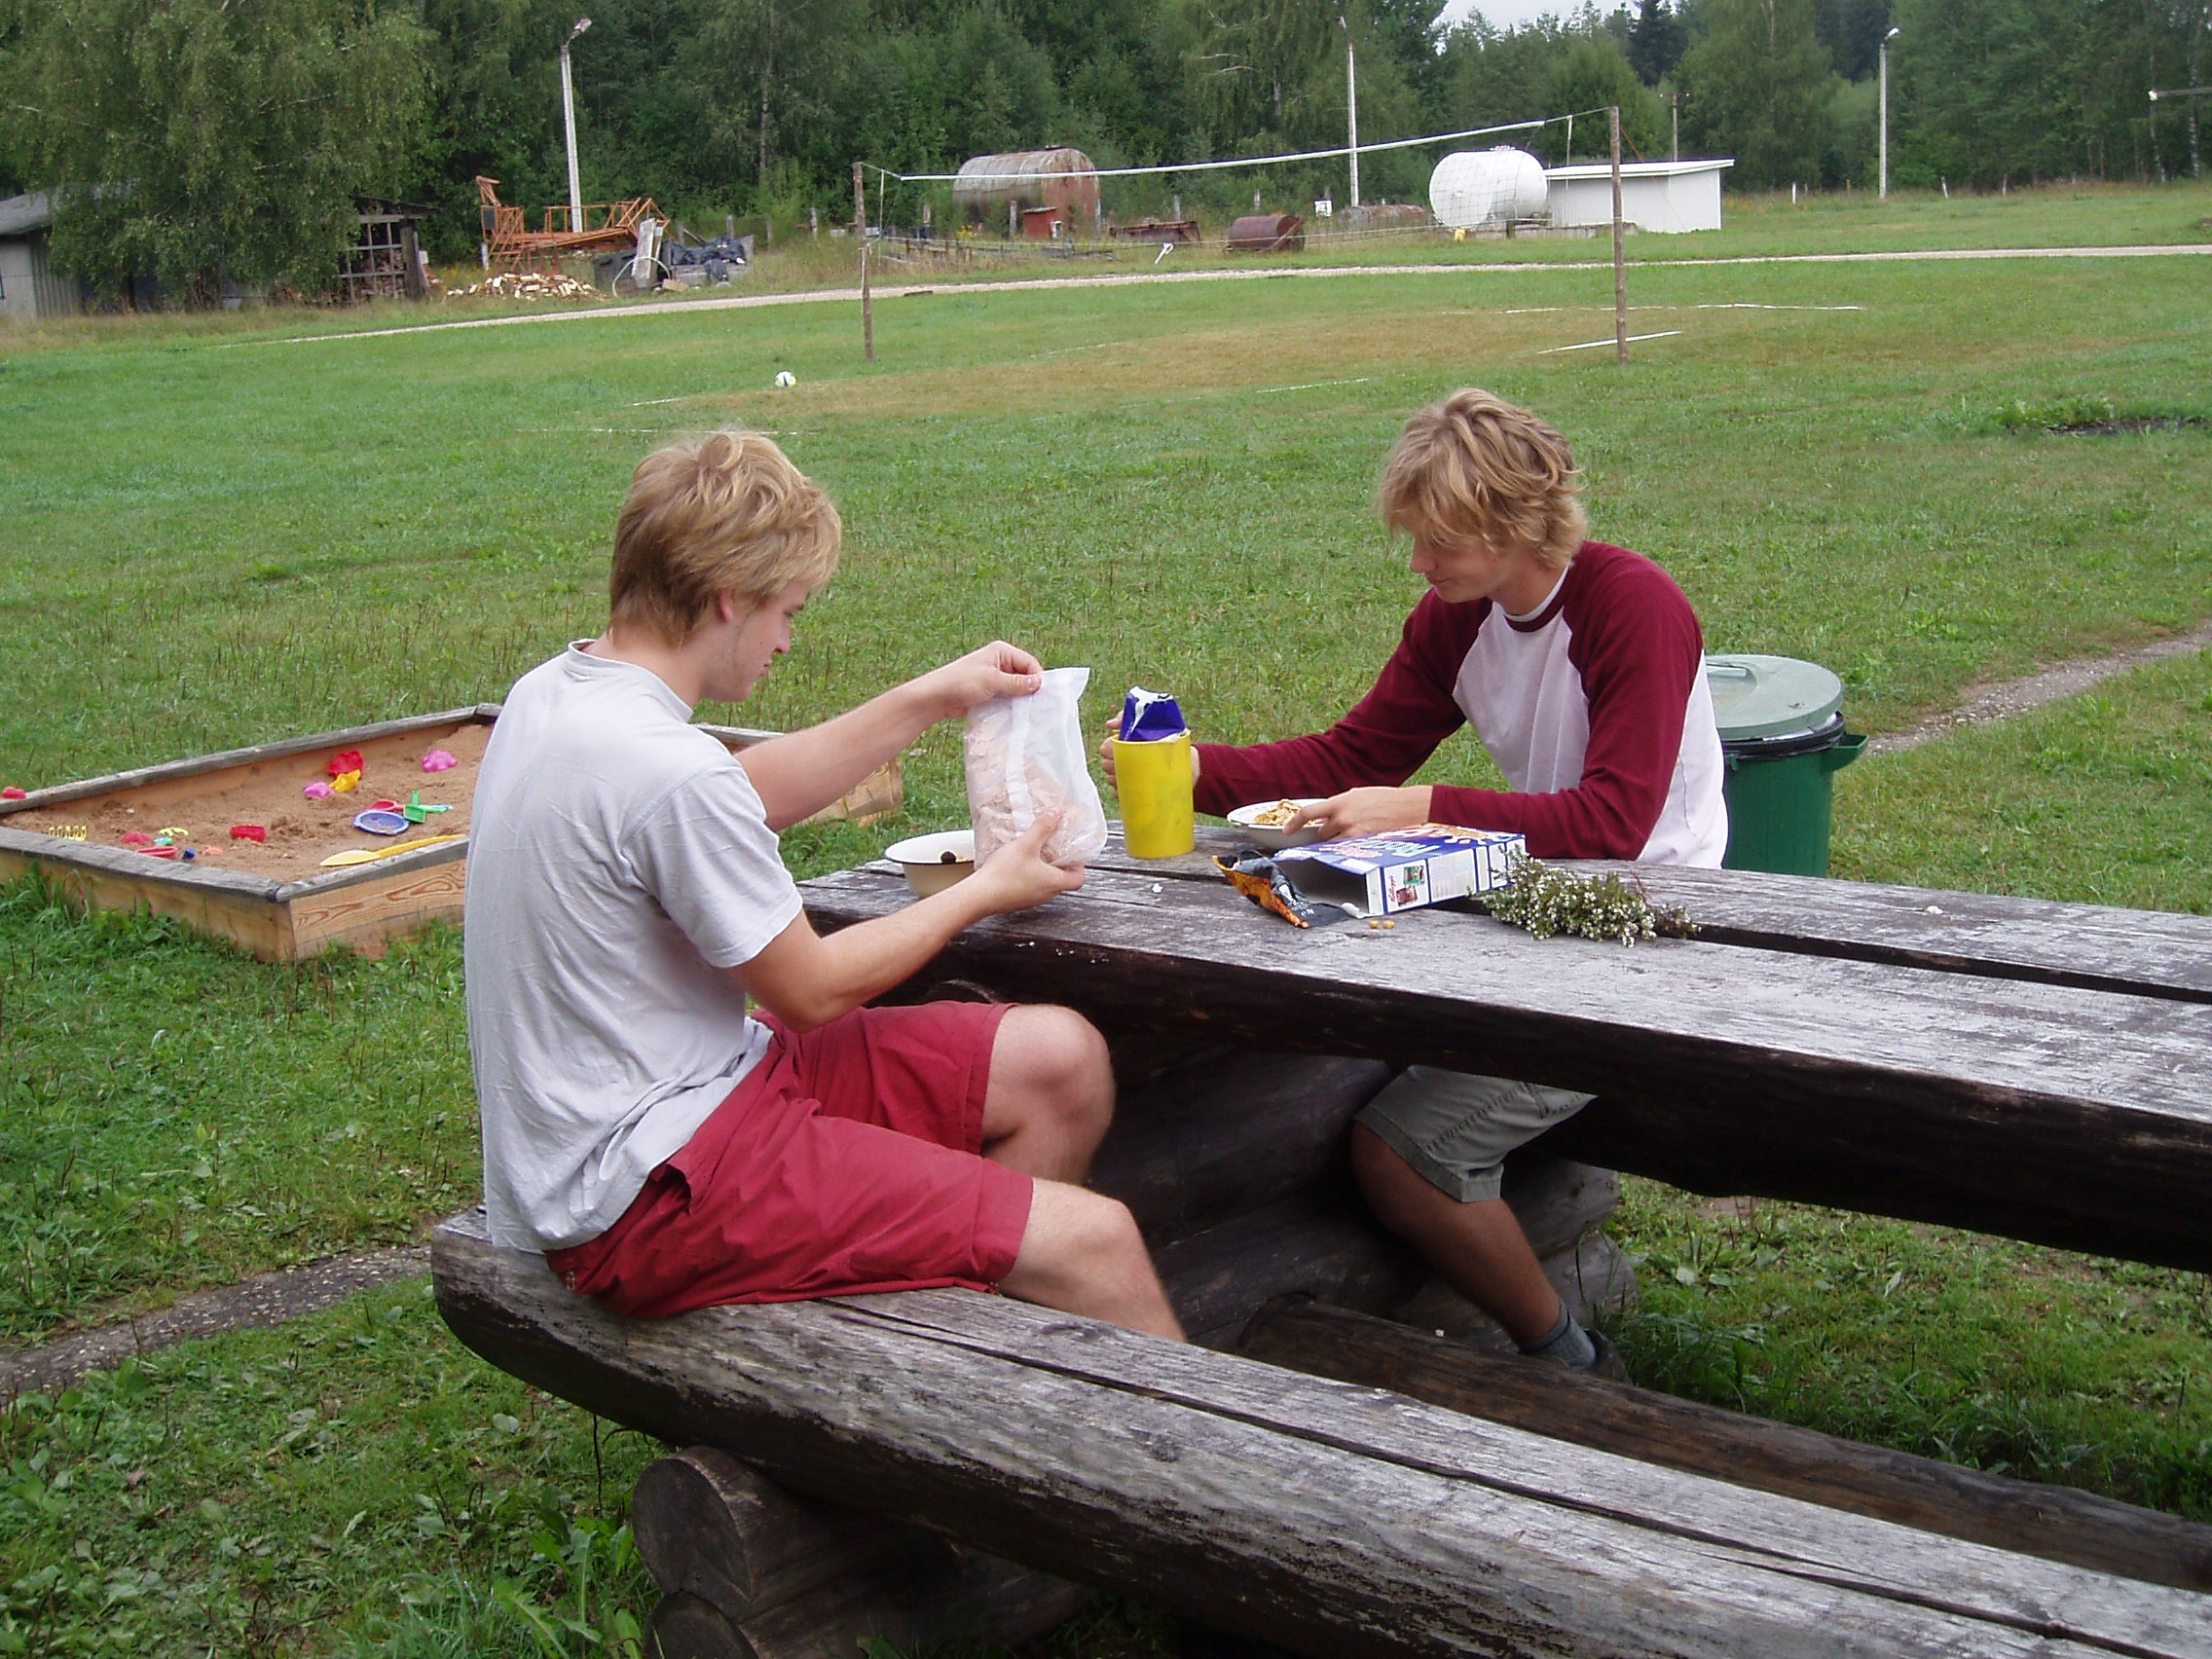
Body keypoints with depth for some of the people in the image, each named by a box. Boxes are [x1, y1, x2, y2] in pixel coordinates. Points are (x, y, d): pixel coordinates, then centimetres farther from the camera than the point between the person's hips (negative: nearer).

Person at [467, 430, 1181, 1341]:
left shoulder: (556, 689, 4)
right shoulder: (667, 772, -26)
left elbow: (751, 795, 23)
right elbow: (812, 989, -12)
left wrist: (926, 702, 18)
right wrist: (984, 891, 2)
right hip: (647, 1190, -10)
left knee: (1060, 1061, 9)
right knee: (1094, 1242, -14)